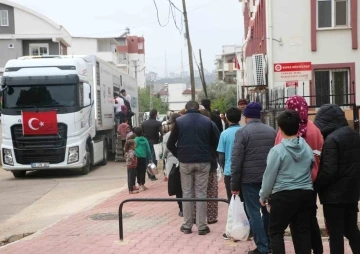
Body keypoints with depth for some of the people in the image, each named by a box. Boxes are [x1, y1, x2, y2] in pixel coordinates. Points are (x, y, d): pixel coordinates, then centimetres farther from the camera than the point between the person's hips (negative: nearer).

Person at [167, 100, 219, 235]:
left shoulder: (179, 121, 0)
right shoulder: (207, 121, 2)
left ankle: (187, 226, 12)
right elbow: (215, 143, 3)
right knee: (201, 193, 5)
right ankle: (201, 226, 6)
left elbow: (170, 144, -1)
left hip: (185, 162, 0)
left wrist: (179, 155, 11)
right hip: (203, 162, 0)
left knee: (187, 193, 9)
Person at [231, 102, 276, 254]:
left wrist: (234, 184, -6)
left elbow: (236, 160, -11)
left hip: (250, 179, -5)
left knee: (254, 213, -1)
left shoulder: (242, 132, -7)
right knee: (268, 211, 15)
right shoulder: (272, 131, 8)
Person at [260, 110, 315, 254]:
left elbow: (269, 176, -7)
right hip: (306, 194, 5)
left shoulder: (277, 150, -12)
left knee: (276, 231, 7)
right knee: (303, 231, 10)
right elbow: (312, 171, 15)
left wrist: (263, 195, 6)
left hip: (283, 195, -5)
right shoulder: (308, 149, 4)